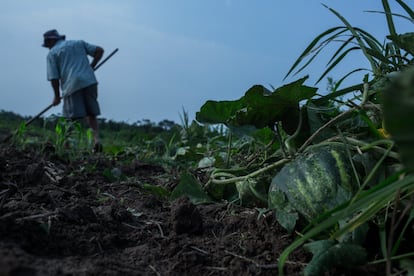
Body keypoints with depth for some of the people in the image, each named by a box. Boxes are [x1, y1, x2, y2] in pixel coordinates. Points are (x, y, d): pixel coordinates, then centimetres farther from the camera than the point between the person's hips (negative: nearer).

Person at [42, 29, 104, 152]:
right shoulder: (79, 43, 22)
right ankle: (96, 139, -5)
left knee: (72, 119, 0)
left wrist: (57, 96, 12)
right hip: (90, 82, 3)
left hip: (72, 85, -3)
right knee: (91, 114, 11)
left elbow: (54, 77, 2)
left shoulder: (52, 53, 11)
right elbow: (99, 50, 15)